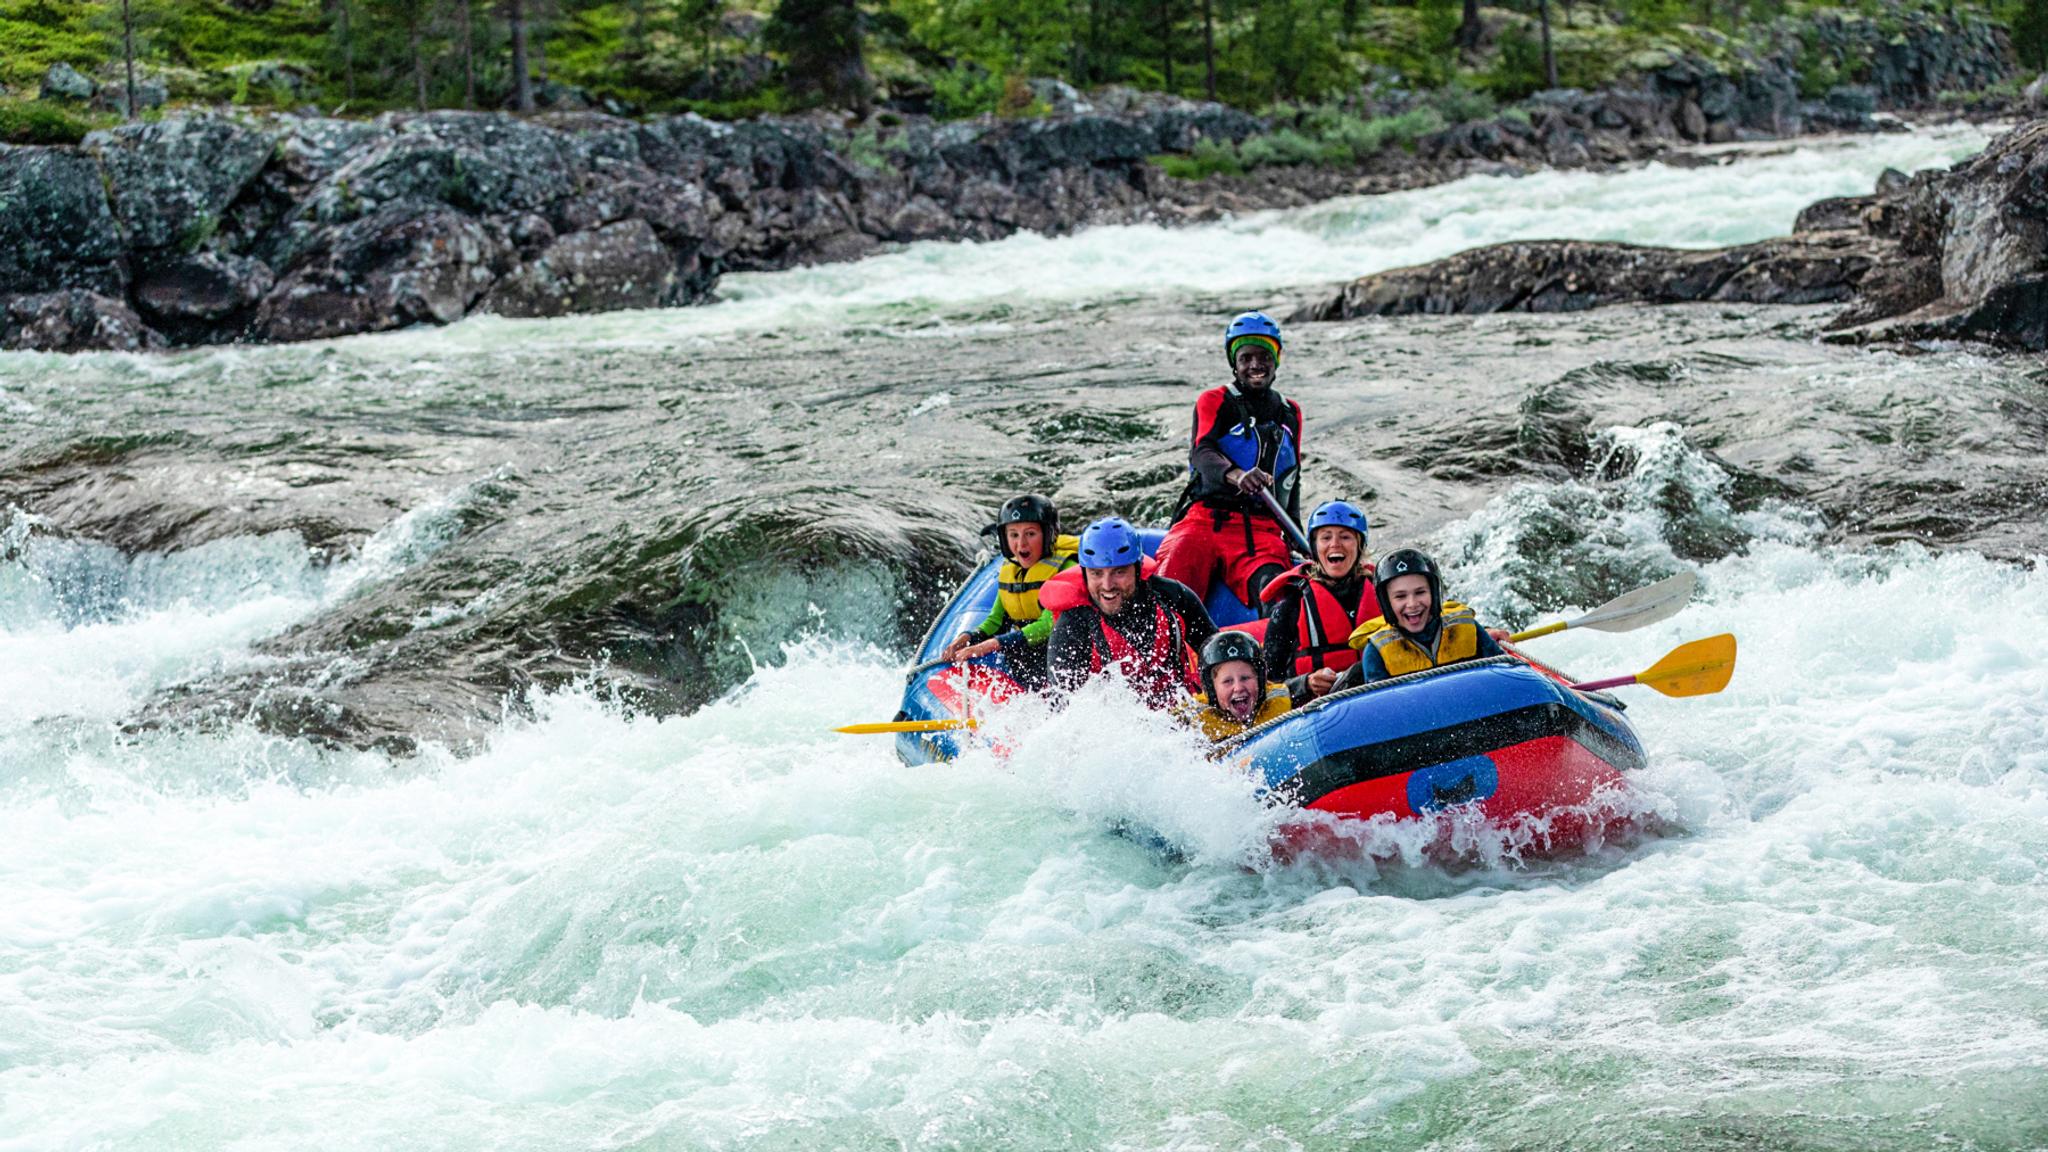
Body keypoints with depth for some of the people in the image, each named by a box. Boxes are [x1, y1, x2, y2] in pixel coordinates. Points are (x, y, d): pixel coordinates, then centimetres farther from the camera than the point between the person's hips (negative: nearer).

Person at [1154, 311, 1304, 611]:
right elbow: (1203, 453, -12)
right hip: (1206, 517, -2)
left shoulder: (1290, 414, 22)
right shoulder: (1214, 402, 8)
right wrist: (1235, 475, -35)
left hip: (1262, 529, 3)